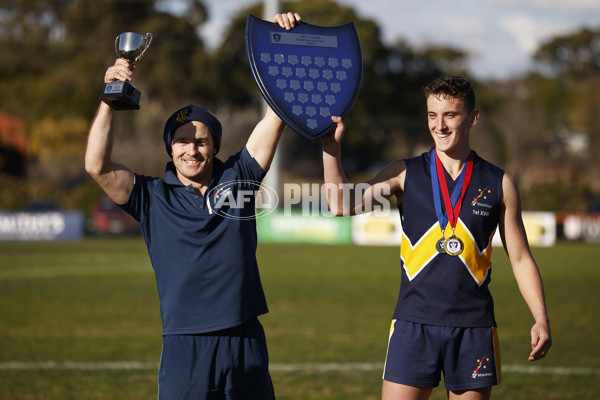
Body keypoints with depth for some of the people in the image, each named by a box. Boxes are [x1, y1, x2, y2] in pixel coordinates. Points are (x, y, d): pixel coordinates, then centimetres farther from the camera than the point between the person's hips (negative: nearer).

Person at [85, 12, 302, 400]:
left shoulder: (237, 177, 8)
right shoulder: (153, 196, 4)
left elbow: (277, 112, 4)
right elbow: (97, 166, -9)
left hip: (246, 342, 2)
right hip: (185, 349, -2)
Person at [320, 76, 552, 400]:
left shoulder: (499, 184, 6)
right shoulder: (405, 173, 5)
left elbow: (520, 259, 9)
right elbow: (343, 205, -7)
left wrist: (541, 319, -2)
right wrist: (331, 149, -20)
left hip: (474, 329, 1)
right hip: (414, 322, -1)